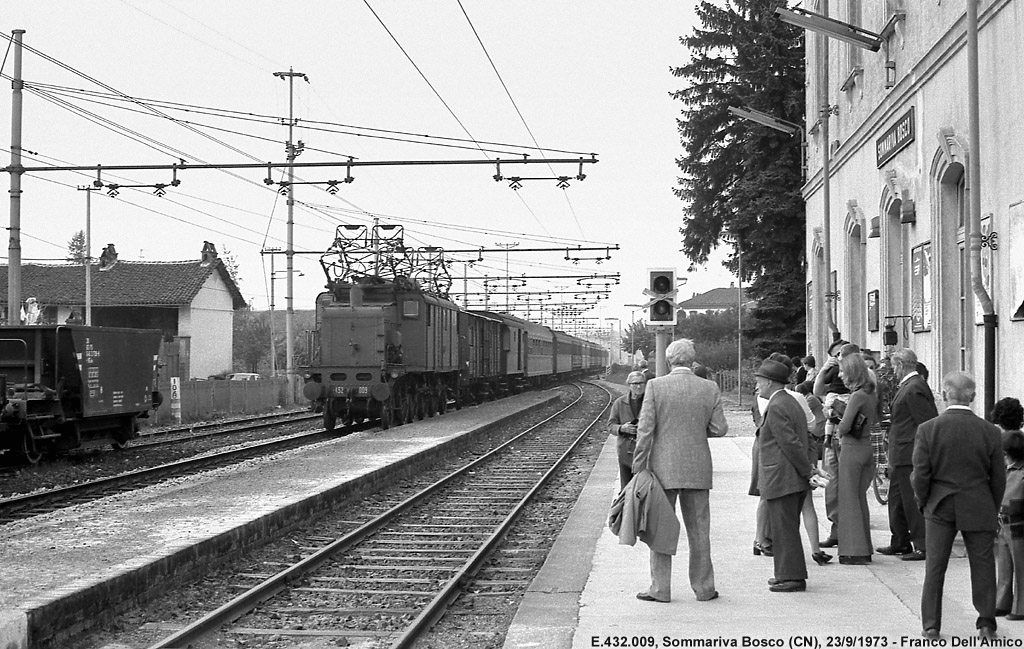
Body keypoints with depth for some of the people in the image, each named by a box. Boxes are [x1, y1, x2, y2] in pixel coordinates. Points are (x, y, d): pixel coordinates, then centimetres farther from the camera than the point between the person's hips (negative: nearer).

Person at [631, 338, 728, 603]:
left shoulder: (655, 386, -7)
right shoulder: (709, 388, -1)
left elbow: (645, 429, -10)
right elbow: (719, 429, -1)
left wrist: (638, 468, -5)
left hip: (663, 469, -2)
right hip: (697, 469, 2)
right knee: (699, 530, 11)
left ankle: (660, 588, 7)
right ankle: (703, 588, 16)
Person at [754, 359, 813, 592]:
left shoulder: (776, 407, -16)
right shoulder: (791, 402, 16)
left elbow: (791, 444, -19)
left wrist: (808, 473, -15)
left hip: (780, 480, -10)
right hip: (793, 480, 10)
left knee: (784, 529, -4)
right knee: (788, 529, 16)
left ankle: (791, 577, 0)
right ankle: (788, 573, 24)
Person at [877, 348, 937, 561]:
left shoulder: (914, 389, -18)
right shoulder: (907, 386, 14)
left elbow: (928, 424, -21)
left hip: (910, 456, -11)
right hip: (901, 456, 11)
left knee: (913, 501, -5)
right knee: (896, 499, 19)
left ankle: (923, 547, 1)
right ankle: (900, 543, 29)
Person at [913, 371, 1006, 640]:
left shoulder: (927, 429, -11)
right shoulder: (990, 432, -8)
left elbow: (920, 475, -10)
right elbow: (998, 479, -1)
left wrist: (923, 502, 8)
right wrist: (993, 511, 12)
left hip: (940, 507, 0)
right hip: (978, 509, 0)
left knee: (934, 568, 10)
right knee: (983, 566, 11)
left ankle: (931, 625, 13)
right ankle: (986, 625, 15)